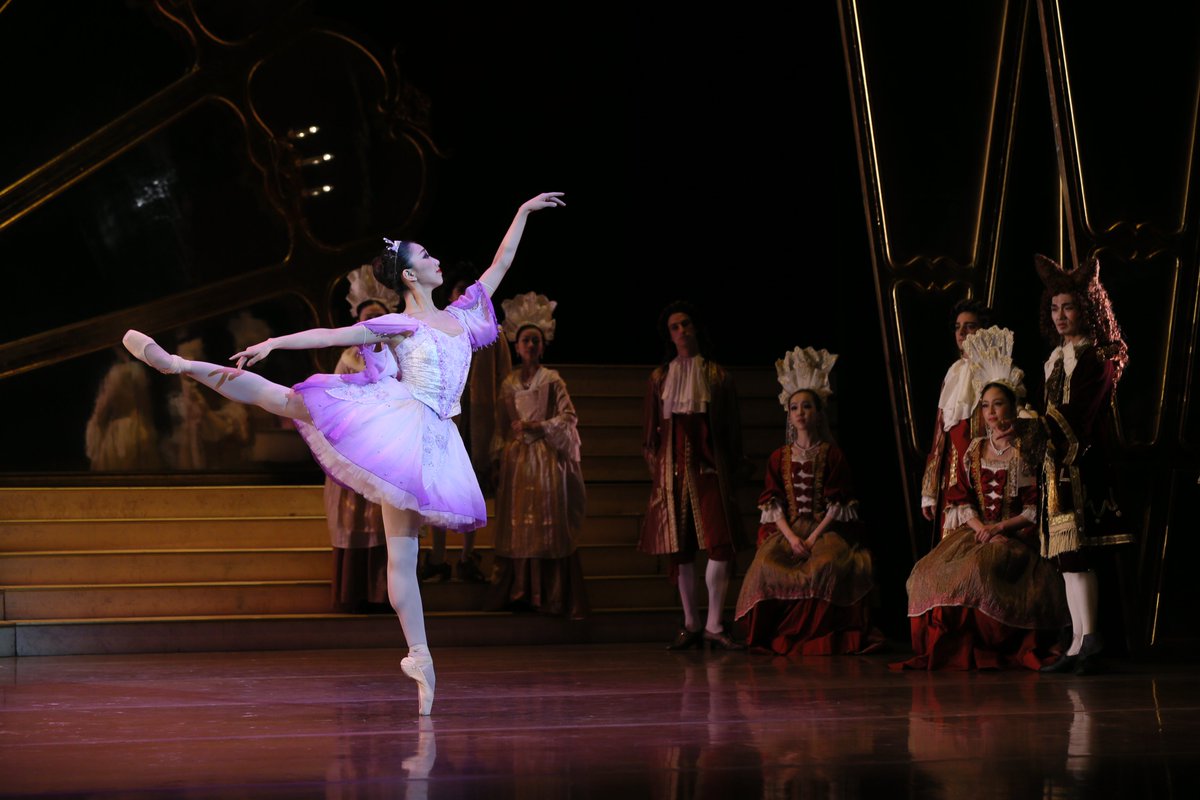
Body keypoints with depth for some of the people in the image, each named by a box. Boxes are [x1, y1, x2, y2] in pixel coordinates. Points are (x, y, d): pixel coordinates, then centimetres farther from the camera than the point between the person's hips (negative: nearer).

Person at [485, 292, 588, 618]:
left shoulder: (552, 380, 0)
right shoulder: (509, 383, 10)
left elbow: (568, 417, -4)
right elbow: (501, 425, 12)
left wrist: (537, 426, -13)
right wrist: (499, 456, 6)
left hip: (547, 458, -3)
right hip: (516, 460, 4)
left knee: (550, 527, -5)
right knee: (516, 527, 3)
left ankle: (552, 596, -3)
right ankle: (518, 592, 7)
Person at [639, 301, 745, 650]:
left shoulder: (716, 375, 8)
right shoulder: (660, 378, 13)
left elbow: (731, 426, 8)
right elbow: (650, 427, 14)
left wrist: (731, 465, 2)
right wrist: (654, 462, 5)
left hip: (708, 466, -2)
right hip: (672, 465, 2)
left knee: (720, 543, -14)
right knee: (680, 548, 2)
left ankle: (713, 626, -12)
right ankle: (691, 624, 10)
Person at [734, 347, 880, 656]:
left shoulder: (832, 455, 6)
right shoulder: (779, 458, 14)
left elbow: (837, 506, -2)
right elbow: (773, 505, 4)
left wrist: (814, 538, -15)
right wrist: (791, 538, -13)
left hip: (826, 530, -2)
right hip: (787, 530, 2)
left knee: (825, 565, -34)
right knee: (768, 565, -29)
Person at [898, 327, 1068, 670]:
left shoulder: (1028, 449, 1)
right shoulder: (975, 451, 16)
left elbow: (1037, 507, -5)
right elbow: (961, 499, 9)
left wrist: (1000, 528, -15)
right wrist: (977, 525, -10)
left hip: (1017, 535, -5)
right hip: (976, 530, 5)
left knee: (979, 569, -34)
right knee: (932, 572, -19)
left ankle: (989, 650, -21)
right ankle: (952, 647, -12)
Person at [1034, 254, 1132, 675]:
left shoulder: (1097, 357, -5)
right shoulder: (1057, 359, 20)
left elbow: (1082, 414, -14)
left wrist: (1047, 425, -22)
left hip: (1084, 463, -8)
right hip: (1059, 465, 8)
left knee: (1076, 553, -18)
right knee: (1068, 556, 6)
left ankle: (1088, 636, -26)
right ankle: (1079, 645, 6)